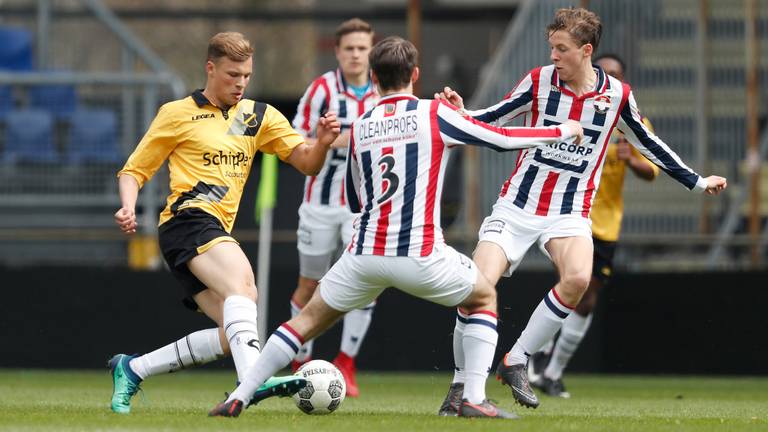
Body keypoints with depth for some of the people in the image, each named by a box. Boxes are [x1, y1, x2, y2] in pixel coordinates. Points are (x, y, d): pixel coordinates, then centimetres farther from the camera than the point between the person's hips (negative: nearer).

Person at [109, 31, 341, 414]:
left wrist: (321, 142, -13)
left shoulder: (259, 116, 18)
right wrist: (128, 208, -13)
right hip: (189, 221, -7)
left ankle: (133, 370, 11)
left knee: (232, 336, -1)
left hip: (216, 234, 7)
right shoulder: (177, 114, 5)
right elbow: (134, 171, 7)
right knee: (241, 280, -33)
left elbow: (306, 163, 10)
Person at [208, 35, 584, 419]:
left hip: (365, 255, 3)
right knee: (484, 299, 23)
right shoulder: (435, 114, 0)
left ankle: (238, 398, 9)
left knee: (308, 320, 18)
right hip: (421, 255, -3)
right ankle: (474, 398, 8)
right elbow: (502, 139, 4)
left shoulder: (358, 128, 12)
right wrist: (562, 131, 18)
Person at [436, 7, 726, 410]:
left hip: (570, 213, 0)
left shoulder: (617, 94, -2)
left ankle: (515, 362, -13)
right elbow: (492, 119, 3)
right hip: (517, 205, 0)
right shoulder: (538, 81, -3)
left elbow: (647, 143, 13)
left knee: (577, 279, -30)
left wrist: (697, 182, 19)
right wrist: (459, 113, -18)